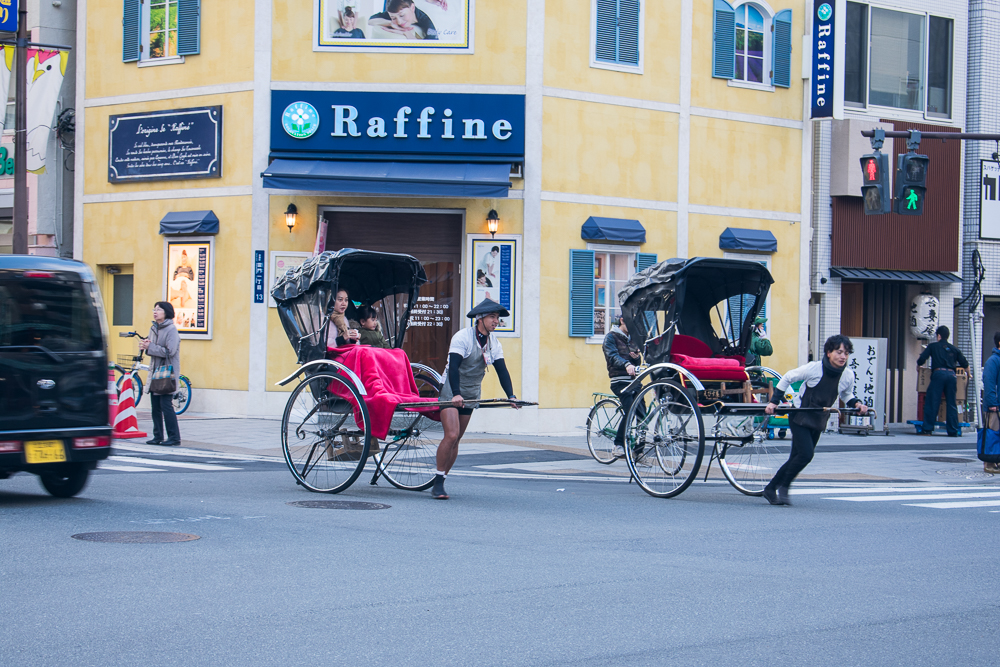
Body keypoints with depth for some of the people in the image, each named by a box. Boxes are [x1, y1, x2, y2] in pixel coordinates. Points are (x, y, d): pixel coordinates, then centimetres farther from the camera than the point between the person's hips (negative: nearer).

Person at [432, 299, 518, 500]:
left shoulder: (493, 342, 2)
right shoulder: (462, 337, -18)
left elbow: (502, 370, -2)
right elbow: (453, 367, -28)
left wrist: (511, 396, -16)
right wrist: (456, 394, -42)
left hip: (471, 394, 6)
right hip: (451, 392, -6)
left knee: (455, 440, 6)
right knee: (451, 435, -18)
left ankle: (441, 481, 14)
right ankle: (438, 484, -13)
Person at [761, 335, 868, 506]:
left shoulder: (848, 375, -4)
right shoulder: (813, 368, -17)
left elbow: (847, 395, 17)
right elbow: (787, 378, -4)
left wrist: (856, 404, -5)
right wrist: (774, 401, -6)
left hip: (818, 423, 5)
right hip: (800, 418, -5)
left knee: (797, 458, 7)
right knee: (806, 454, -19)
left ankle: (770, 489, 20)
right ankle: (783, 487, -2)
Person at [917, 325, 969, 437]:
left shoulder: (933, 346, 12)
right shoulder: (954, 349, 20)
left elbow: (921, 360, 6)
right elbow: (965, 364, 19)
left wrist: (919, 364, 29)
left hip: (938, 374, -3)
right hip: (951, 374, 3)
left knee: (931, 402, -2)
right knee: (951, 403, 7)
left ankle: (927, 429, -5)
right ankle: (953, 431, 6)